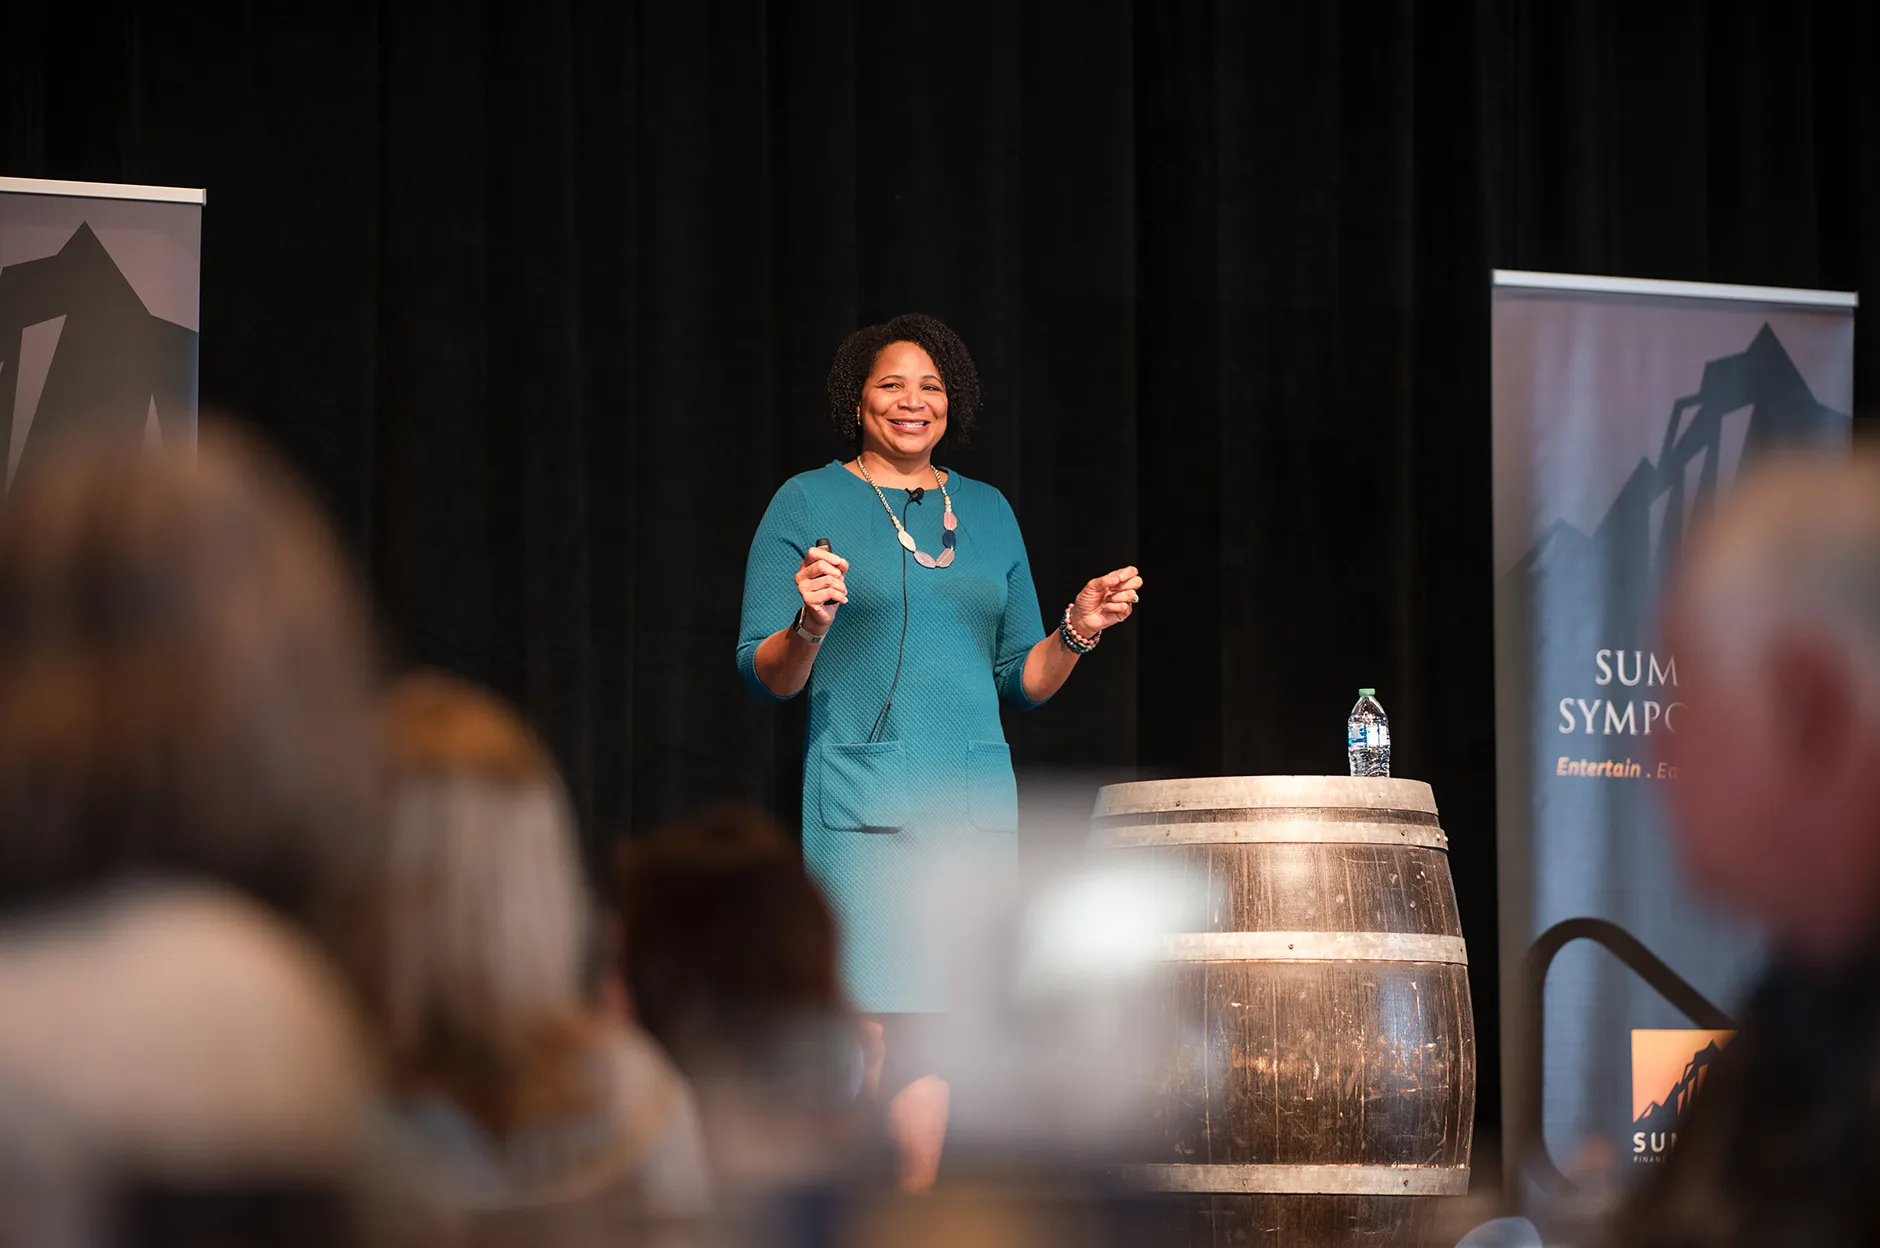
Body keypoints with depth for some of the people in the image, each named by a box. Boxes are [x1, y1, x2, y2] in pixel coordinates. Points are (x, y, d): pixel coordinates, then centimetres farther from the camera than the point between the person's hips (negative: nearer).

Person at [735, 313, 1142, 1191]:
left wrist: (1077, 631, 1)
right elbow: (763, 676, 0)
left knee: (935, 1026, 1)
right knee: (866, 1025, -13)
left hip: (976, 801, 5)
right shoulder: (809, 503, 3)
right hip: (862, 803, -5)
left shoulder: (987, 512, 16)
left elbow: (1021, 681, 19)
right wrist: (809, 626, -20)